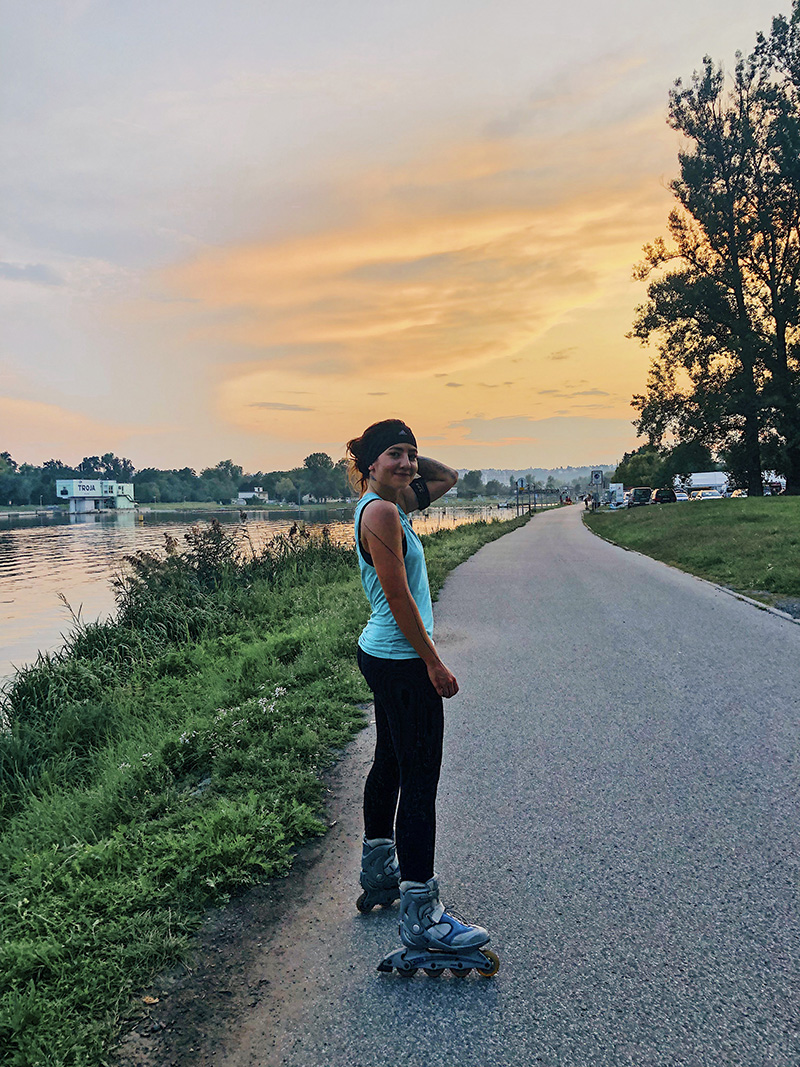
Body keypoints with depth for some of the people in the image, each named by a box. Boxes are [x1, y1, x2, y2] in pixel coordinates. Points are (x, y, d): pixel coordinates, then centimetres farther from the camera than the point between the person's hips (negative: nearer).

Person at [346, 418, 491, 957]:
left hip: (384, 656, 11)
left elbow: (447, 477, 24)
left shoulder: (391, 503, 10)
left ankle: (379, 873, 37)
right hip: (403, 662, -11)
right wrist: (435, 663, -17)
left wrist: (408, 458, 9)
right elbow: (399, 598, -21)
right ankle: (421, 916, 3)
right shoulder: (381, 512, -19)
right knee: (420, 781, -5)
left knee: (390, 764, 21)